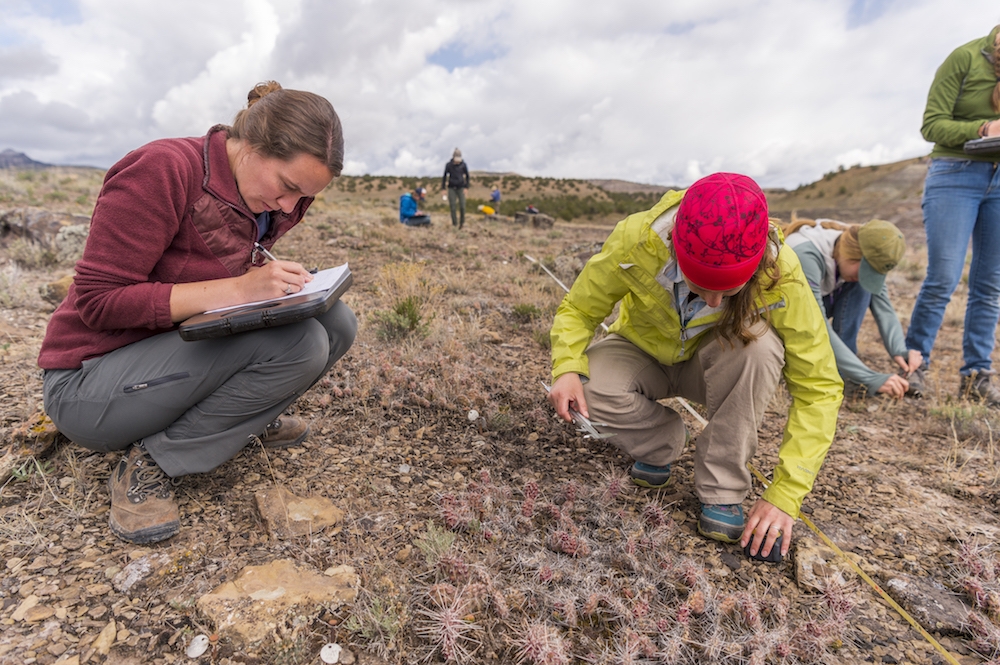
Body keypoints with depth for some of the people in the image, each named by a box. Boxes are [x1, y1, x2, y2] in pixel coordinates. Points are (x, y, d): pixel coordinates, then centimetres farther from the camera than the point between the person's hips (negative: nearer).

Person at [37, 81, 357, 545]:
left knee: (337, 322, -10)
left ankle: (242, 417, 4)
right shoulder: (162, 170, -20)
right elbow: (96, 301, -22)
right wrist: (237, 288, -31)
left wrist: (278, 284, -11)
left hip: (184, 356, 7)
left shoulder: (266, 199, 1)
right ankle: (153, 460, -13)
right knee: (298, 342, -30)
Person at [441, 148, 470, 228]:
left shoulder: (463, 165, -4)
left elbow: (467, 176, 5)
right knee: (453, 206, -2)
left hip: (460, 188, 0)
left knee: (462, 206, -7)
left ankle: (462, 222, 11)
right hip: (451, 188, 0)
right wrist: (443, 188, 3)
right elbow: (445, 176, 4)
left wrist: (466, 187, -2)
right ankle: (454, 223, 6)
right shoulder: (448, 165, -3)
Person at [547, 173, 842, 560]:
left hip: (709, 366, 0)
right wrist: (567, 370, -37)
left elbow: (819, 387, -23)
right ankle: (661, 444, 1)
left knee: (759, 346, -34)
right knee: (588, 386, -31)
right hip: (644, 356, 1)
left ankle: (722, 488, -16)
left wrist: (784, 495, -28)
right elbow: (577, 309, -17)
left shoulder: (779, 275, -30)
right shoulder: (636, 241, -31)